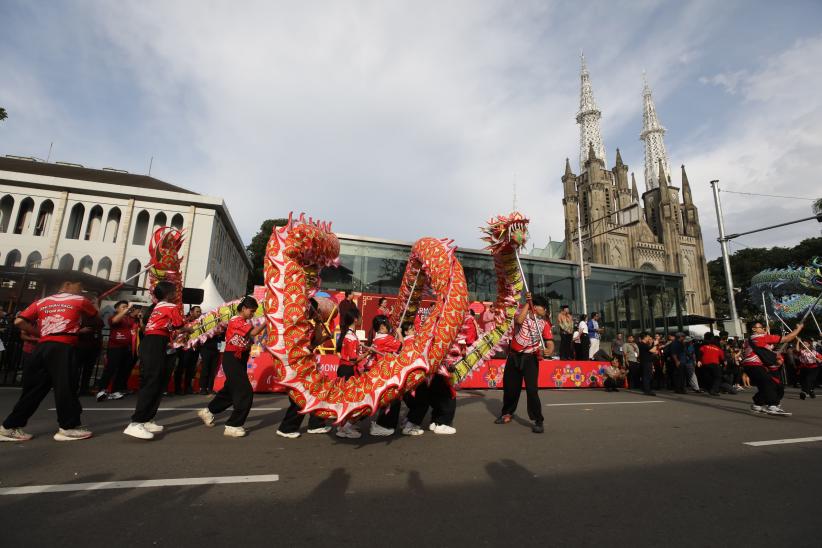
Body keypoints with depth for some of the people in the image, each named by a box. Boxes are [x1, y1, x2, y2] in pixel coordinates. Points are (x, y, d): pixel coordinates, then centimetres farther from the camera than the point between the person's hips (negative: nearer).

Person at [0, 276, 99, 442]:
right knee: (65, 386, -6)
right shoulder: (80, 300, 7)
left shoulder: (42, 302, 19)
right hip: (62, 347, -6)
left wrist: (39, 333, 18)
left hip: (42, 347, 7)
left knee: (33, 388, 15)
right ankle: (69, 427, -2)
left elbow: (19, 321, 10)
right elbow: (95, 315, 23)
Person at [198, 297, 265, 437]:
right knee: (246, 392, -10)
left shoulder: (245, 322, 14)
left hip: (240, 360, 9)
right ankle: (233, 426, 0)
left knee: (231, 389, 21)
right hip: (232, 359, -9)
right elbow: (254, 332, -27)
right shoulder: (236, 320, -15)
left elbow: (250, 338, 3)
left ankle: (208, 411, 41)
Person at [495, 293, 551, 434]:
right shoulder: (521, 313, -4)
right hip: (514, 356, 1)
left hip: (530, 358, 0)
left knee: (531, 389, -13)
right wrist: (527, 303, -21)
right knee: (509, 387, 12)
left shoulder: (544, 324, 0)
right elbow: (519, 320, -27)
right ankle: (507, 413, 35)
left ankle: (538, 420, 1)